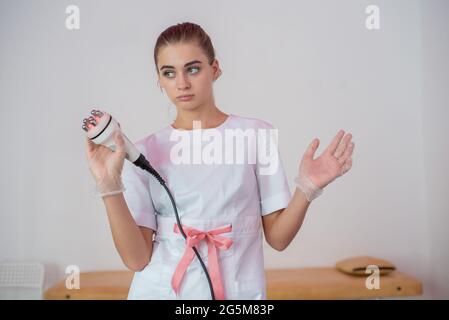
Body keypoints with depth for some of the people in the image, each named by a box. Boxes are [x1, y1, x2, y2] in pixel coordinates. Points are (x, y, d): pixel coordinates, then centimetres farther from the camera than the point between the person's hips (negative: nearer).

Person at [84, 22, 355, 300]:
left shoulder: (257, 134, -5)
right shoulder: (145, 151, -4)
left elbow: (278, 238, -4)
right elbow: (137, 259, -9)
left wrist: (307, 188, -19)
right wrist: (111, 187, -19)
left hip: (237, 291, 0)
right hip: (161, 290, 1)